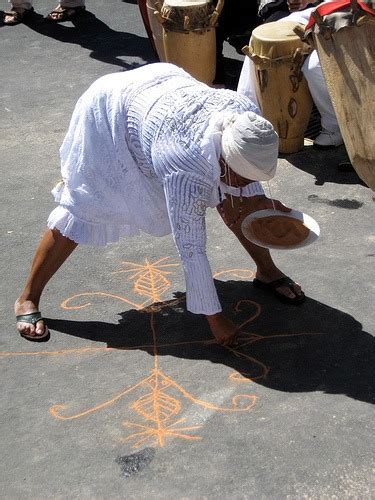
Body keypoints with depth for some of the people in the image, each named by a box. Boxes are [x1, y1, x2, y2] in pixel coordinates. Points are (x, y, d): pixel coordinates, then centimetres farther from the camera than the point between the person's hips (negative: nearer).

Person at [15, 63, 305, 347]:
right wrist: (215, 318, -29)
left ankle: (266, 271, 20)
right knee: (81, 210, -8)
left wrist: (256, 198, -12)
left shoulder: (247, 116, -26)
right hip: (110, 110, -6)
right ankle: (28, 299, 7)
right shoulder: (188, 170, -43)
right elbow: (192, 250, -35)